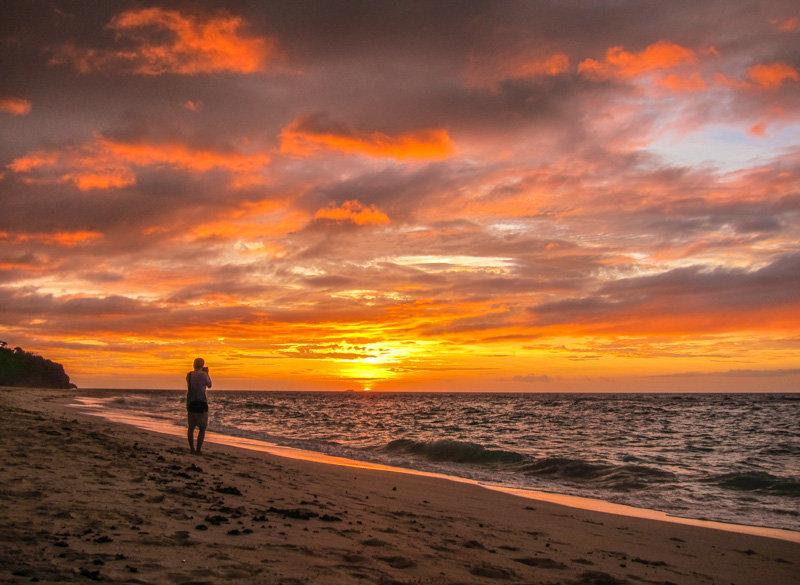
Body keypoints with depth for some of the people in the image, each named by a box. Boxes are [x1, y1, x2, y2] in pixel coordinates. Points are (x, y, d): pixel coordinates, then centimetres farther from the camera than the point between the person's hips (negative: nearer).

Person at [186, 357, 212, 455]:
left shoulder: (189, 375, 7)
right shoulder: (203, 374, -12)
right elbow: (209, 385, 6)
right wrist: (207, 373, 13)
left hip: (190, 403, 6)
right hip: (201, 404, -6)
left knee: (191, 427, 13)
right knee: (202, 429, 3)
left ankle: (192, 450, 17)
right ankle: (198, 451, -2)